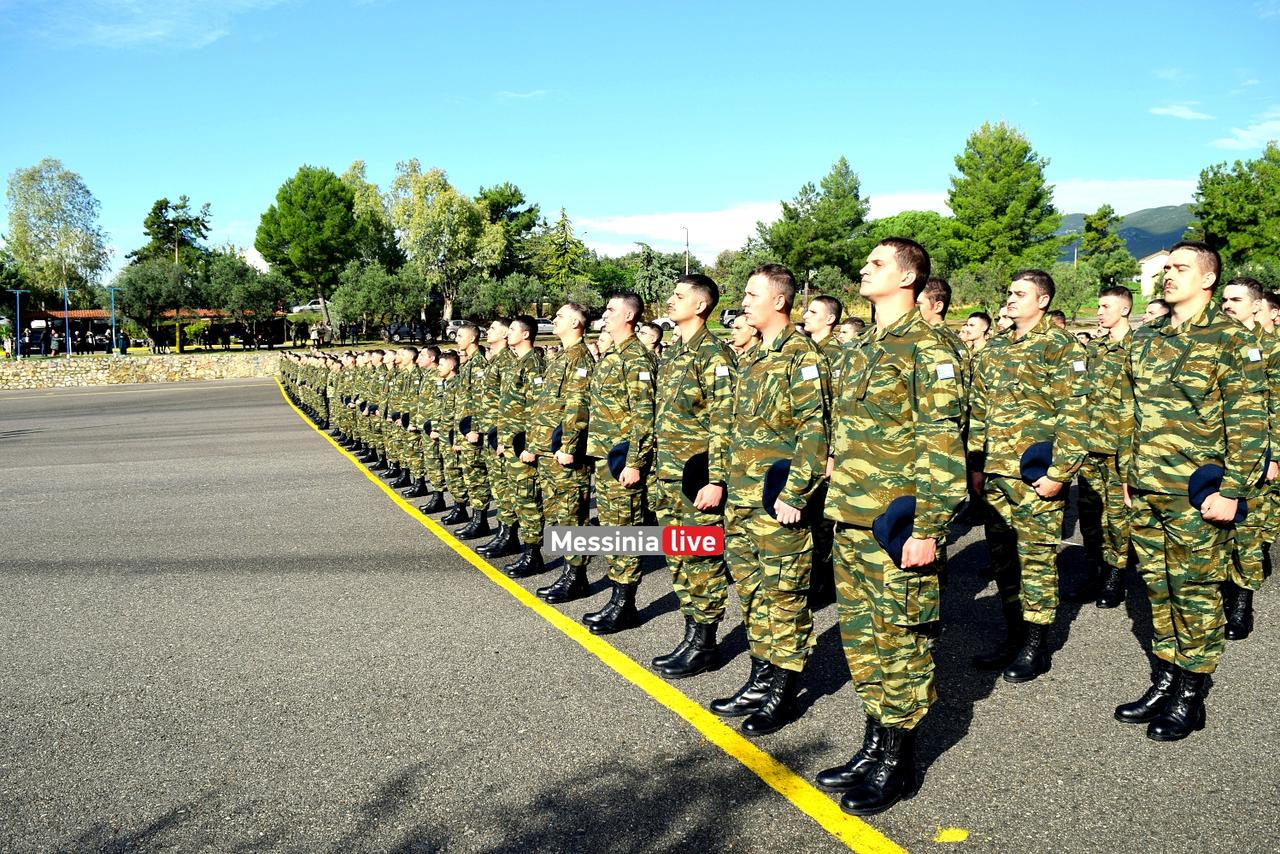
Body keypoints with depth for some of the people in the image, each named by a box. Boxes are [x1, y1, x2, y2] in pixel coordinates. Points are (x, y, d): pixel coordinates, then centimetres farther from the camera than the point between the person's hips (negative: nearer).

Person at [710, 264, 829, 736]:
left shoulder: (801, 356, -11)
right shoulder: (750, 357, 16)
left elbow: (814, 431, -17)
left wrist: (794, 494, -21)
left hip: (778, 501, -9)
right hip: (741, 498, 9)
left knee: (782, 595, 1)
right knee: (752, 593, 16)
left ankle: (783, 692, 12)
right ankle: (761, 678, 28)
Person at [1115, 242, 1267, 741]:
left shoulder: (1231, 340, -8)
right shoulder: (1146, 338, 11)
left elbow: (1249, 421, -11)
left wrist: (1232, 491, -15)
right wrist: (1128, 474, 15)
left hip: (1197, 494, -6)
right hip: (1145, 492, 6)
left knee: (1195, 590, 4)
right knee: (1158, 586, 14)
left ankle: (1190, 697, 16)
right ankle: (1164, 679, 27)